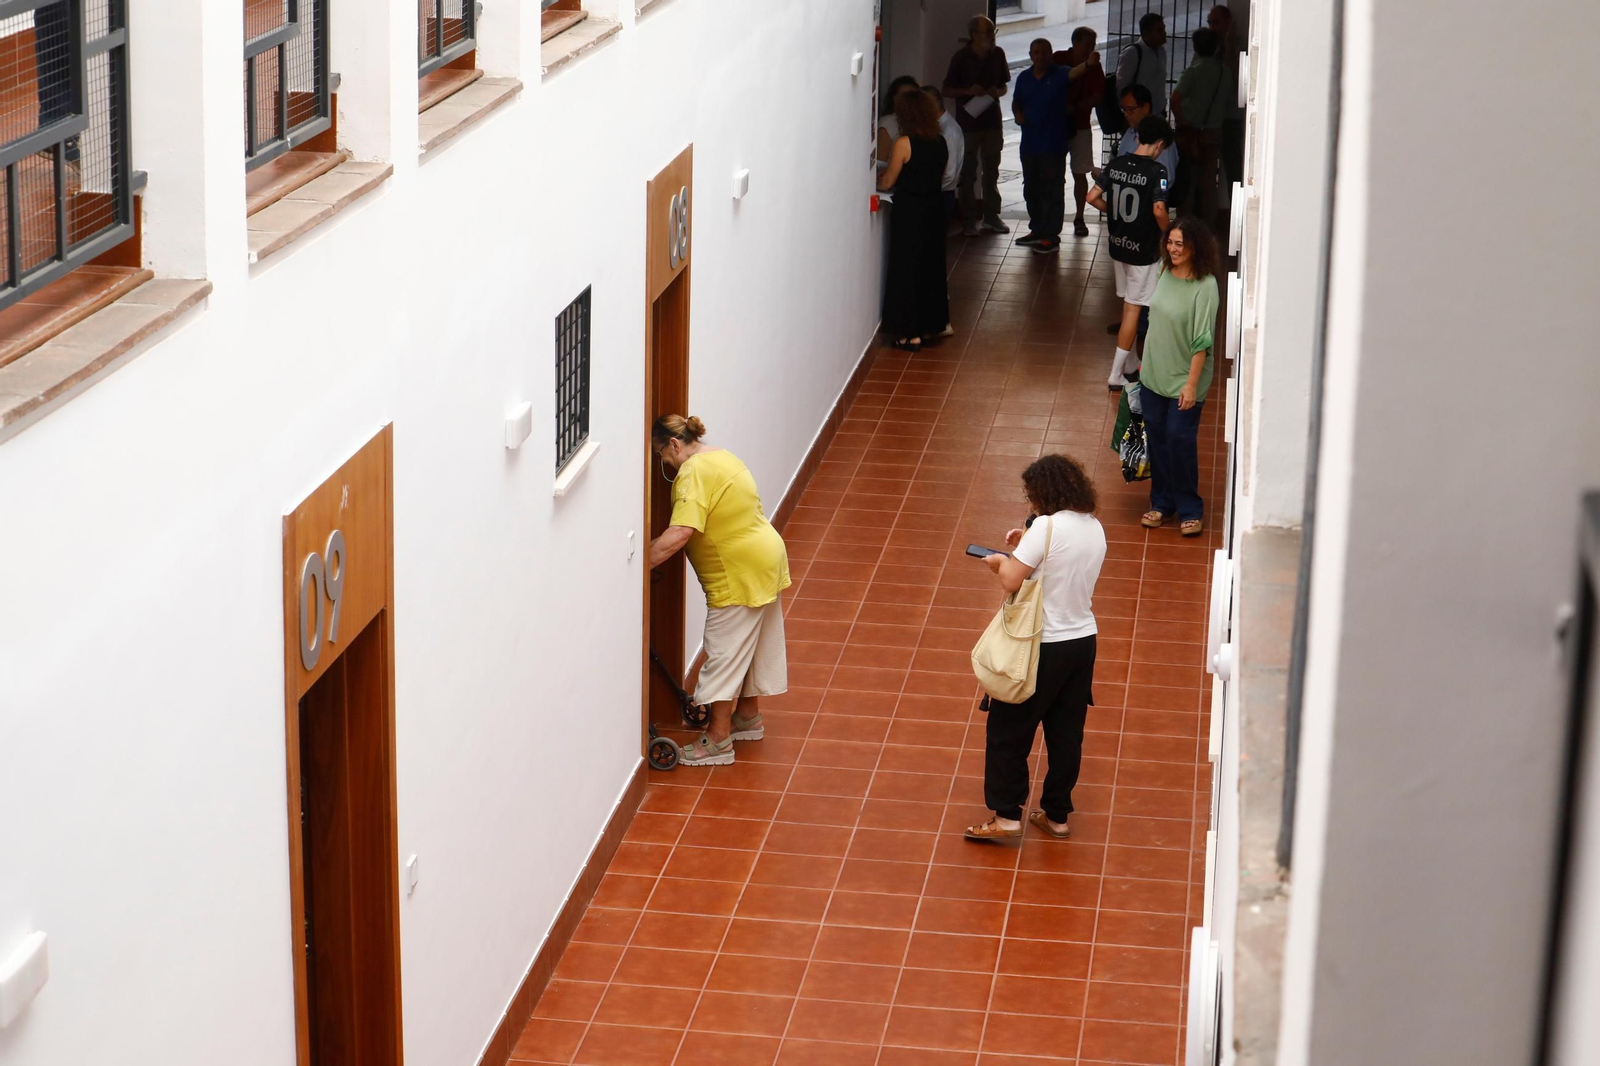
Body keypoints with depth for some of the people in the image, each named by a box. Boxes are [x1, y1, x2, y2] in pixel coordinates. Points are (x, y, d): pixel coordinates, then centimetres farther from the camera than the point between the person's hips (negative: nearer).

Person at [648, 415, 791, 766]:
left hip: (740, 575, -10)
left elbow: (679, 534, -30)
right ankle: (748, 715, 35)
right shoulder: (719, 457, 13)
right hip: (764, 559, 10)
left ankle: (718, 739, 1)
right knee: (749, 645, 22)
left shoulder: (694, 472, -20)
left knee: (725, 651, -4)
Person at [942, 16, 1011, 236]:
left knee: (992, 170, 12)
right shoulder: (961, 57, -9)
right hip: (968, 121, -4)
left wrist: (997, 92, -8)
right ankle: (968, 220, 9)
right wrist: (968, 91, -20)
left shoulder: (997, 54, 3)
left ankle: (991, 216, 21)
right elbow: (947, 90, -4)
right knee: (967, 172, 1)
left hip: (992, 120, 4)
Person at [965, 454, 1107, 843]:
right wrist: (1027, 548, 10)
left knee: (1008, 729, 6)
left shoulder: (1048, 526, -20)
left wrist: (1001, 561, -2)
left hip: (1045, 646, -7)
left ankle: (1006, 815, 8)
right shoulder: (1094, 528, 5)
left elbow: (1011, 581, -22)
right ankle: (1056, 815, 23)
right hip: (1084, 640, 7)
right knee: (1066, 734, 15)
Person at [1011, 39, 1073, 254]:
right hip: (1029, 143, 6)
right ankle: (1037, 230, 28)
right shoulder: (1024, 78, 10)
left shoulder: (1060, 75, -6)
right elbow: (1016, 102, 21)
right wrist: (1017, 114, -1)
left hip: (1053, 145, -6)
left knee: (1052, 190, -4)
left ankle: (1051, 236, 0)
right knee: (1031, 189, 15)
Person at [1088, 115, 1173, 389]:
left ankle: (1129, 361, 33)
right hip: (1143, 250, -6)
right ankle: (1116, 374, 1)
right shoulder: (1156, 171, -19)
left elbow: (1093, 197, 1)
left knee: (1129, 303, 21)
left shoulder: (1116, 164, -1)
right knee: (1134, 308, 1)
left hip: (1118, 244, 6)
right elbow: (1159, 210, -28)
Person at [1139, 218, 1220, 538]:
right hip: (1154, 373, 7)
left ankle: (1189, 508, 14)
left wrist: (1192, 384, -20)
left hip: (1184, 379, -7)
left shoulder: (1205, 286, -20)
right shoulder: (1166, 275, 1)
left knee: (1180, 440, -2)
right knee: (1156, 438, 13)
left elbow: (1202, 341, -19)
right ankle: (1161, 502, 27)